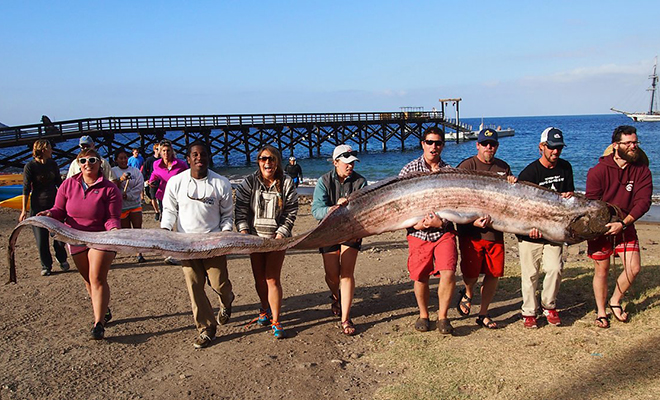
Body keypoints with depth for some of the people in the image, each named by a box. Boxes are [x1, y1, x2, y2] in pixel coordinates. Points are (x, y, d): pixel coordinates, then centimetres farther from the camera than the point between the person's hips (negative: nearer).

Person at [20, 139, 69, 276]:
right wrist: (24, 210, -9)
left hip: (55, 203, 3)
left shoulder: (52, 164, 6)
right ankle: (46, 266, 17)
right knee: (41, 239, 2)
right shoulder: (30, 166, -6)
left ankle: (62, 260, 23)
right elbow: (26, 189, -6)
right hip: (38, 206, -3)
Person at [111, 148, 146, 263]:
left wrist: (128, 195, -13)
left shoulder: (135, 171, 5)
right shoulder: (113, 171, 1)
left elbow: (139, 186, -3)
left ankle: (139, 253, -1)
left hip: (135, 204, 1)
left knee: (138, 229, -3)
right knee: (126, 230, 7)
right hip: (121, 206, -1)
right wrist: (120, 180, -23)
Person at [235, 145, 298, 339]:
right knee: (259, 278, 13)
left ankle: (275, 321, 5)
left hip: (277, 238, -2)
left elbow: (291, 212, -4)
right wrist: (243, 231, -15)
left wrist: (281, 234, -13)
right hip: (255, 236, 2)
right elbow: (240, 209, -3)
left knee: (272, 279, -6)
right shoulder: (249, 182, -1)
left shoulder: (286, 183, -3)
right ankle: (265, 309, 38)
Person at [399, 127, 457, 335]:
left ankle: (442, 317, 8)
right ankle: (423, 315, 30)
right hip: (418, 232, 0)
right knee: (420, 278, 6)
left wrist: (442, 222, -13)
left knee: (448, 273, -14)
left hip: (444, 231, 1)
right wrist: (414, 223, -11)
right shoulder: (410, 169, 2)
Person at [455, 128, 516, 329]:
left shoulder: (504, 168, 13)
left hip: (496, 230, 5)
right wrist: (473, 220, -22)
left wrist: (512, 185, -2)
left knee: (493, 274, 7)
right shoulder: (466, 166, -4)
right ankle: (468, 293, 32)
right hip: (471, 230, -4)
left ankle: (483, 314, 24)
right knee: (471, 273, -4)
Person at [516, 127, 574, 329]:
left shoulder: (565, 168, 8)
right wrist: (531, 225, -28)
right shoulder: (529, 172, -9)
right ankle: (529, 312, 14)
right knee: (530, 273, 0)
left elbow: (570, 193, 17)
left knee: (555, 268, -6)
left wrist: (569, 196, -9)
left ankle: (549, 306, 16)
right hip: (530, 232, -4)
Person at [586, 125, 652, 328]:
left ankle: (615, 301, 22)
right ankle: (601, 311, 23)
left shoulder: (642, 171, -4)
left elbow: (643, 201, -12)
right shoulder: (599, 171, -11)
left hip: (626, 227, 3)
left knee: (634, 267, -5)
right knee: (602, 269, 6)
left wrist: (623, 224, -23)